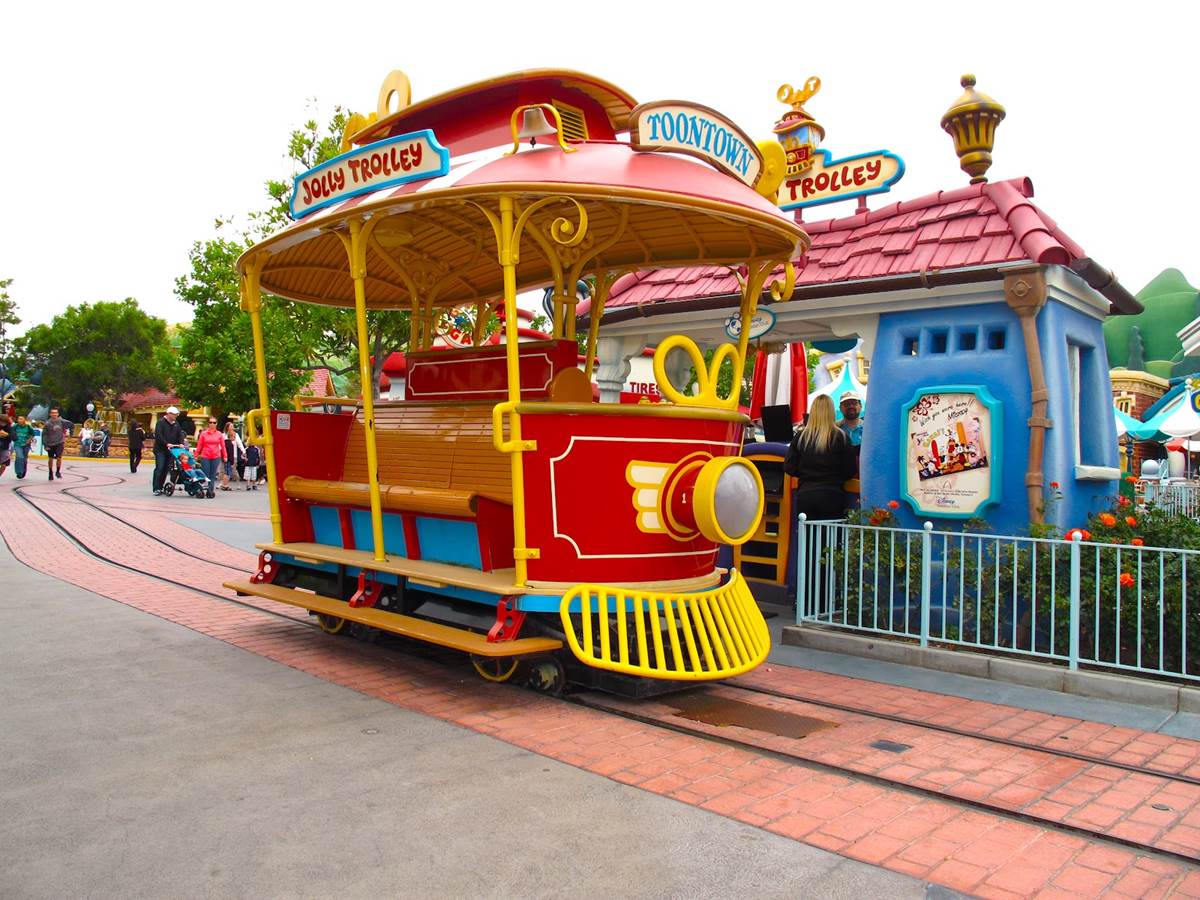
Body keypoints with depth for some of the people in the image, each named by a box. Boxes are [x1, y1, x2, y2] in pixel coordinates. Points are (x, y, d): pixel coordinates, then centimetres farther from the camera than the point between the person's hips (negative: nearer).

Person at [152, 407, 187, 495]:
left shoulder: (176, 424, 14)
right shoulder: (161, 422, -6)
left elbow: (180, 434, 10)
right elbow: (158, 435, -16)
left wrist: (181, 443, -10)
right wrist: (166, 444, -26)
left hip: (170, 450, 6)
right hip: (160, 449, -6)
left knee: (166, 469, 5)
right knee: (159, 468, -10)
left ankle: (160, 487, 12)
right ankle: (156, 488, -8)